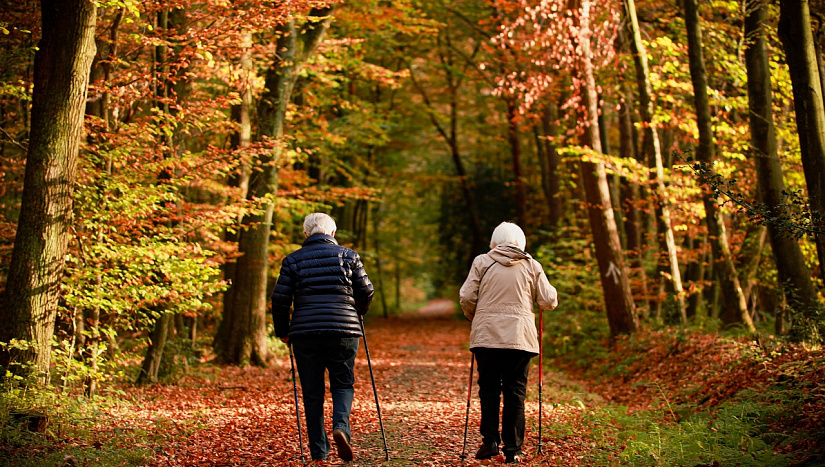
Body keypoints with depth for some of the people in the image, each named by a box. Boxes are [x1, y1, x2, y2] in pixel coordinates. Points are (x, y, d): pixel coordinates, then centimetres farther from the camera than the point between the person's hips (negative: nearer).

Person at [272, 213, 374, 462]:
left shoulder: (293, 260, 6)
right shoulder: (348, 255, 6)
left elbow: (280, 299, 1)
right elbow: (366, 292, 7)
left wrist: (283, 332, 14)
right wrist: (357, 314, 26)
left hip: (305, 333, 0)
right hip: (344, 331, 0)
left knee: (312, 392, 7)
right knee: (343, 383, 12)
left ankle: (319, 450, 6)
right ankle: (341, 426, -14)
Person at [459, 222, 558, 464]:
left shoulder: (482, 262, 4)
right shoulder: (532, 266, 6)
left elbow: (466, 297, -1)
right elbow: (549, 301, 6)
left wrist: (475, 317, 19)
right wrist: (551, 292, 29)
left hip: (486, 335, 0)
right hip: (520, 337, 0)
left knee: (489, 389, 11)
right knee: (515, 392, 4)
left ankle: (490, 441, 4)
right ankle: (512, 450, 4)